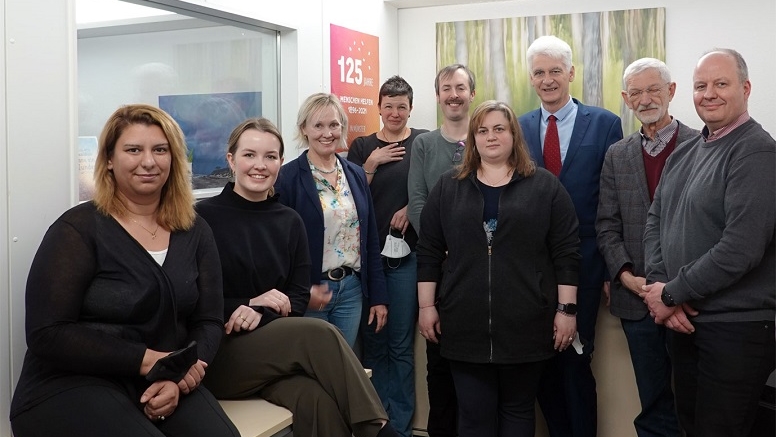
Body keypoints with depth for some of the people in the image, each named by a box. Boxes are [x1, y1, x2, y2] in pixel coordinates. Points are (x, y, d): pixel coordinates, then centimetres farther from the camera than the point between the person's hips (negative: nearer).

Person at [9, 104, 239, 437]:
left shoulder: (195, 233, 8)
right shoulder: (78, 229, -6)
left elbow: (208, 322, 6)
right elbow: (47, 334, -11)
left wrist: (178, 379, -13)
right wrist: (146, 360, -17)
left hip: (162, 385, 4)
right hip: (71, 387, -3)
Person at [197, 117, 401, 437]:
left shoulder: (290, 222, 10)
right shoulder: (204, 217, -3)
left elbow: (298, 300, 6)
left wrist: (261, 314, -14)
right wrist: (249, 303, -14)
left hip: (274, 348, 4)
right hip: (219, 355, -3)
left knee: (317, 399, -32)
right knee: (319, 335, -29)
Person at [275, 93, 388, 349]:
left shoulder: (356, 174, 8)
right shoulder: (288, 178, -8)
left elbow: (371, 240, 11)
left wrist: (378, 297, 9)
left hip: (351, 289, 5)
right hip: (309, 292, -4)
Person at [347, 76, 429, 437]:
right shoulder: (362, 146, 9)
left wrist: (412, 208, -13)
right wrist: (372, 163, -6)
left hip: (407, 251, -2)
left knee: (401, 342, 3)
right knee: (373, 338, 9)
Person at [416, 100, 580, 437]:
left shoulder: (545, 186, 3)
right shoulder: (448, 187, 8)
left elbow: (566, 253, 1)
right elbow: (428, 252, 7)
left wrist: (566, 309, -4)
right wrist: (427, 306, 4)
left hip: (526, 323, -1)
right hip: (466, 324, 1)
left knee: (518, 410, 11)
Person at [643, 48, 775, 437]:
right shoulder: (683, 154, 11)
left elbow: (741, 248, -22)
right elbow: (655, 222, 10)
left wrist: (672, 294, -14)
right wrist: (659, 287, -7)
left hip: (737, 327, -7)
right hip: (684, 320, 7)